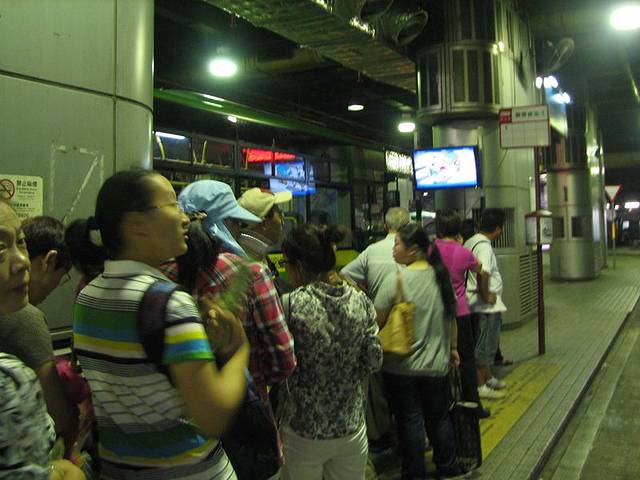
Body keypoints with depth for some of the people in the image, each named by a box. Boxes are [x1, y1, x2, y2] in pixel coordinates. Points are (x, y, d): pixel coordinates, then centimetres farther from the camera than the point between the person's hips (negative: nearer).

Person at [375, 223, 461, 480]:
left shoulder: (395, 281, -16)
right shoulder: (441, 276, -1)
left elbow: (377, 323, -14)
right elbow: (451, 317, 8)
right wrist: (453, 348, 20)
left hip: (401, 367, -5)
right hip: (436, 365, 5)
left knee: (410, 420, 8)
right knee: (439, 418, 19)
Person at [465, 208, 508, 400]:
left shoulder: (470, 242, 8)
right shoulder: (484, 246, -21)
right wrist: (486, 294, -20)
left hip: (486, 304, 10)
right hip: (487, 305, -10)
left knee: (488, 343, 22)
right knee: (485, 345, 1)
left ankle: (488, 378, 36)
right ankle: (480, 386, 11)